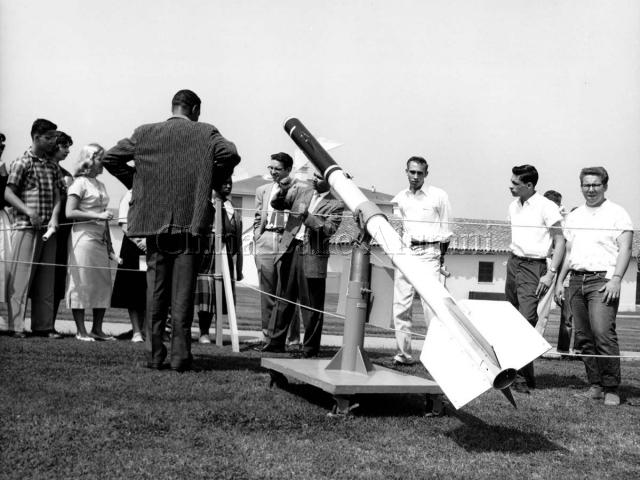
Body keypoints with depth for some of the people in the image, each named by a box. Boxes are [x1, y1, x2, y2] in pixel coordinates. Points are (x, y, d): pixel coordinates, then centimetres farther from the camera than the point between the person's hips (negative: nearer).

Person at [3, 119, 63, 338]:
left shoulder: (53, 166, 14)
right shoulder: (22, 162, -1)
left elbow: (57, 196, 9)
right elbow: (8, 193, -6)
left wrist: (54, 217, -9)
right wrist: (28, 211, -18)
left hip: (48, 229, 6)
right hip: (26, 227, -6)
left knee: (46, 278, 7)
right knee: (21, 276, -5)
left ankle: (43, 325, 12)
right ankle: (16, 325, -2)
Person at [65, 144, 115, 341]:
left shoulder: (100, 185, 17)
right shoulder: (80, 183, -4)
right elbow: (69, 213, -12)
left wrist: (109, 242, 14)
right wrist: (98, 216, -17)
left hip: (100, 239, 7)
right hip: (83, 237, -7)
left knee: (103, 283, 5)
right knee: (81, 283, -3)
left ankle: (97, 329, 12)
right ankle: (81, 331, 2)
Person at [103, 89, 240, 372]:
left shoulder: (145, 133, 8)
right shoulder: (205, 133, 1)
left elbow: (111, 158, 5)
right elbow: (230, 154, -14)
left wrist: (135, 182, 13)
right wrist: (211, 180, 1)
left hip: (153, 220, 2)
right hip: (191, 221, -2)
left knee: (155, 290, 9)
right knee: (183, 293, 1)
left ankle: (154, 354, 10)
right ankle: (180, 355, 0)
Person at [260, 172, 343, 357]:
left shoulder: (335, 205, 1)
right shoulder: (301, 191, 14)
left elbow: (329, 229, -12)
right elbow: (276, 204, 13)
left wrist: (307, 216, -21)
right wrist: (283, 191, -7)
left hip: (312, 257, -4)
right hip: (291, 250, 4)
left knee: (311, 306, 1)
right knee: (283, 299, 9)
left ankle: (310, 348, 9)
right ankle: (276, 341, 16)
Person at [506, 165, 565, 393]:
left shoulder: (546, 207, -9)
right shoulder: (514, 206, 12)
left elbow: (560, 241, -8)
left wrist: (550, 273, -14)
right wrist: (513, 258, 17)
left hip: (534, 267, -7)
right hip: (513, 263, 7)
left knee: (526, 320, -14)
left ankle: (522, 377, -12)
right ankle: (526, 373, 16)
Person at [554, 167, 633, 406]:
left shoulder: (617, 213, 3)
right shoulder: (574, 216, 19)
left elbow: (625, 249, -4)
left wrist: (616, 279, -15)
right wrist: (560, 281, 15)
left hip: (602, 280, -6)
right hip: (576, 280, 6)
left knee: (603, 333, -16)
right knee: (584, 337, 3)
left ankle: (612, 388, -9)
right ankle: (595, 385, 10)